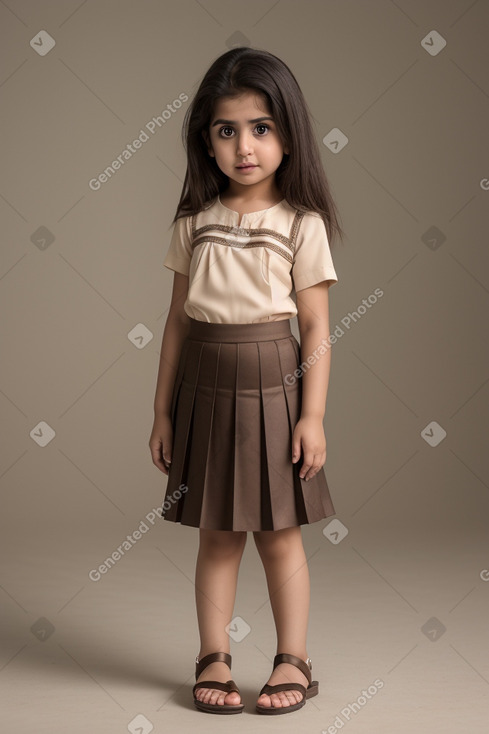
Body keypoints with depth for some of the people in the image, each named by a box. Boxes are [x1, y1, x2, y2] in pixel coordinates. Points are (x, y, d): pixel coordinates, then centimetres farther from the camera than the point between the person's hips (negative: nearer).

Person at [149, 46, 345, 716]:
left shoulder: (301, 224, -4)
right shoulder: (196, 222, 4)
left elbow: (316, 328, -4)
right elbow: (178, 320, 8)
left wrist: (313, 415, -9)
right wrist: (163, 410, 8)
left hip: (272, 384, -2)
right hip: (206, 383, 3)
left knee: (279, 533, 7)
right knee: (216, 533, 10)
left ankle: (294, 660, 20)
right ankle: (214, 658, 21)